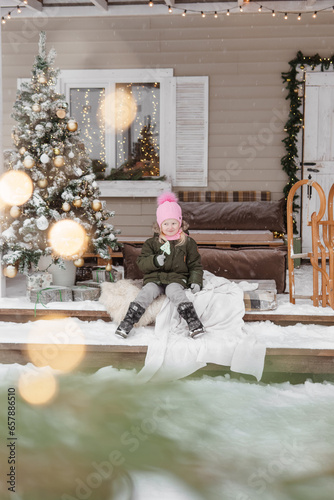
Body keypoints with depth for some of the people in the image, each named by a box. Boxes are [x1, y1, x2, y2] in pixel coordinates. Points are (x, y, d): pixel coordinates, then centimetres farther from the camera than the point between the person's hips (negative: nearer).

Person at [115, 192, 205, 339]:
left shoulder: (187, 242, 11)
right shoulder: (152, 243, 12)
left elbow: (195, 265, 15)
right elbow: (141, 263, 5)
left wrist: (196, 281, -1)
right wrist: (155, 261, -15)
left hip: (177, 278, -1)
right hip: (154, 278, 1)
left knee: (175, 292, -33)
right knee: (146, 293, -27)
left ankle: (194, 323, -37)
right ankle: (126, 324, -31)